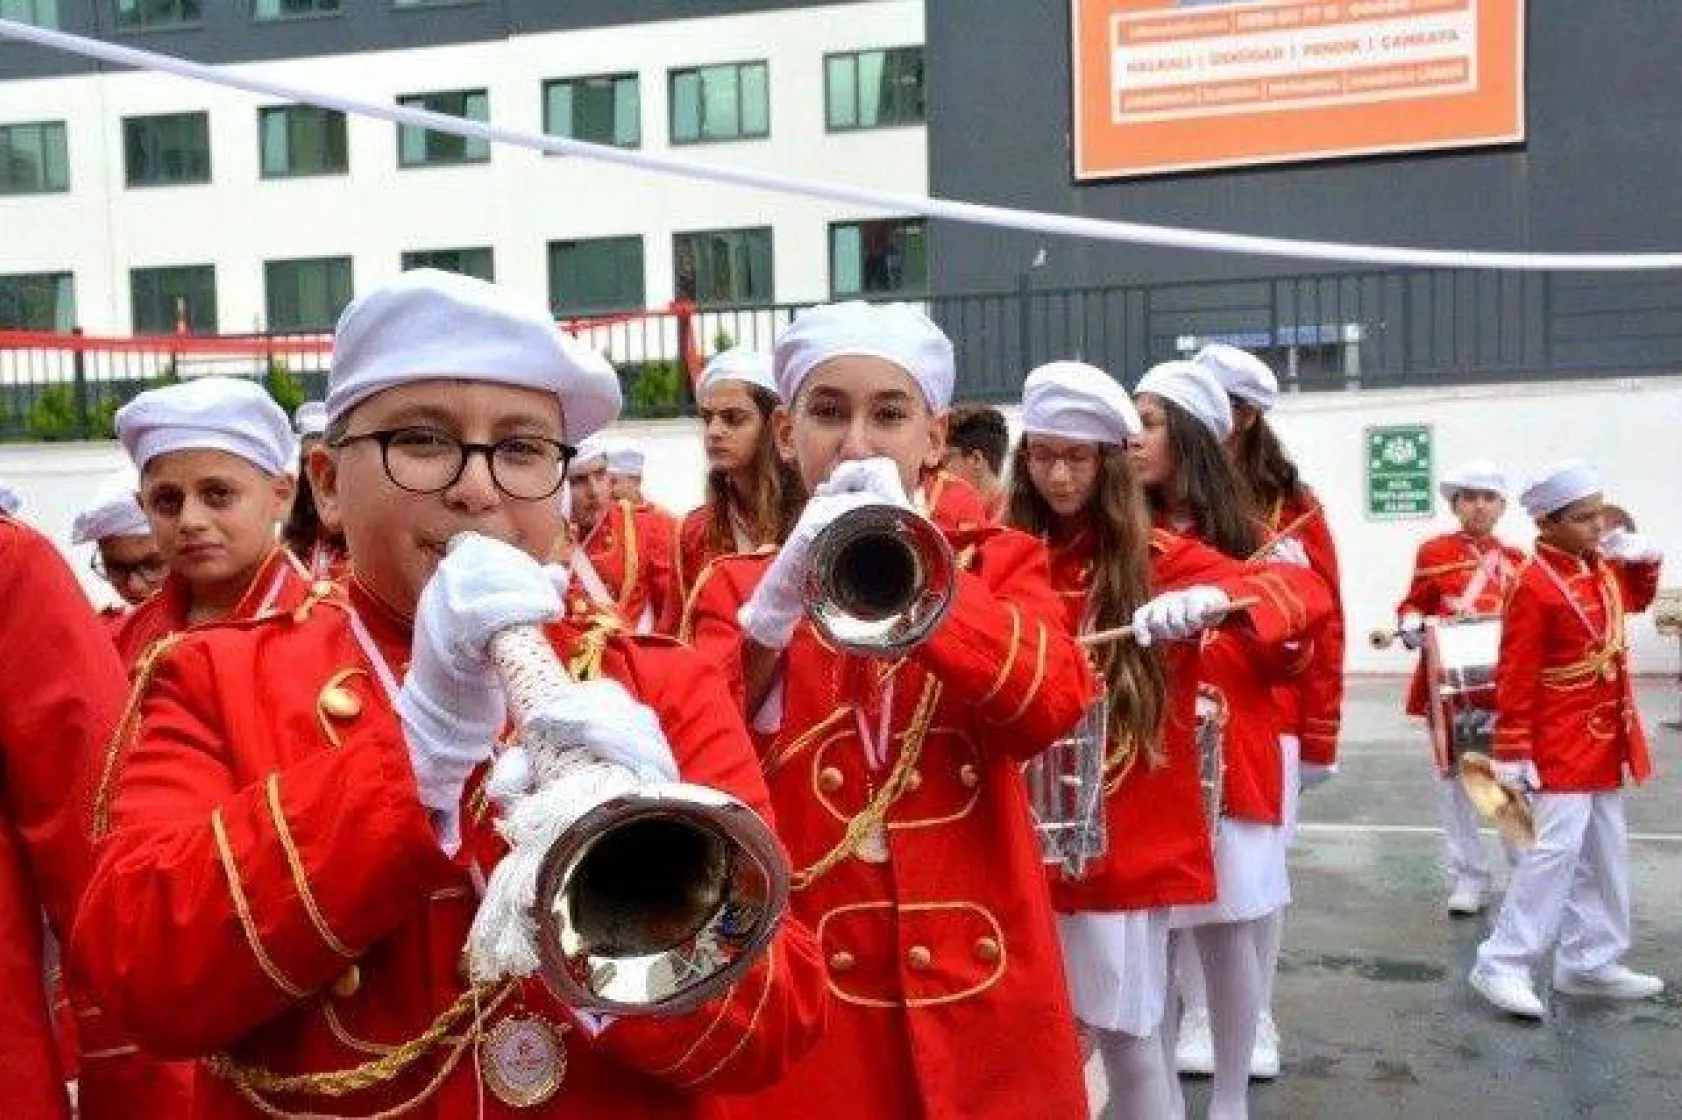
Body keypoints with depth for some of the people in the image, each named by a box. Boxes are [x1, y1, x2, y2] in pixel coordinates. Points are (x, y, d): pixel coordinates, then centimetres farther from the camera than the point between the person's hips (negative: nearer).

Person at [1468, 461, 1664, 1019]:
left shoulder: (1601, 567, 6)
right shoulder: (1534, 586, -19)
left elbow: (1637, 597, 28)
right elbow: (1516, 678, -20)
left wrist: (1643, 559, 6)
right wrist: (1512, 753, -20)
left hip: (1605, 740, 9)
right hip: (1561, 745, -9)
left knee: (1604, 853, 14)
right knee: (1557, 849, -10)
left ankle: (1590, 964, 25)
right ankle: (1502, 965, -2)